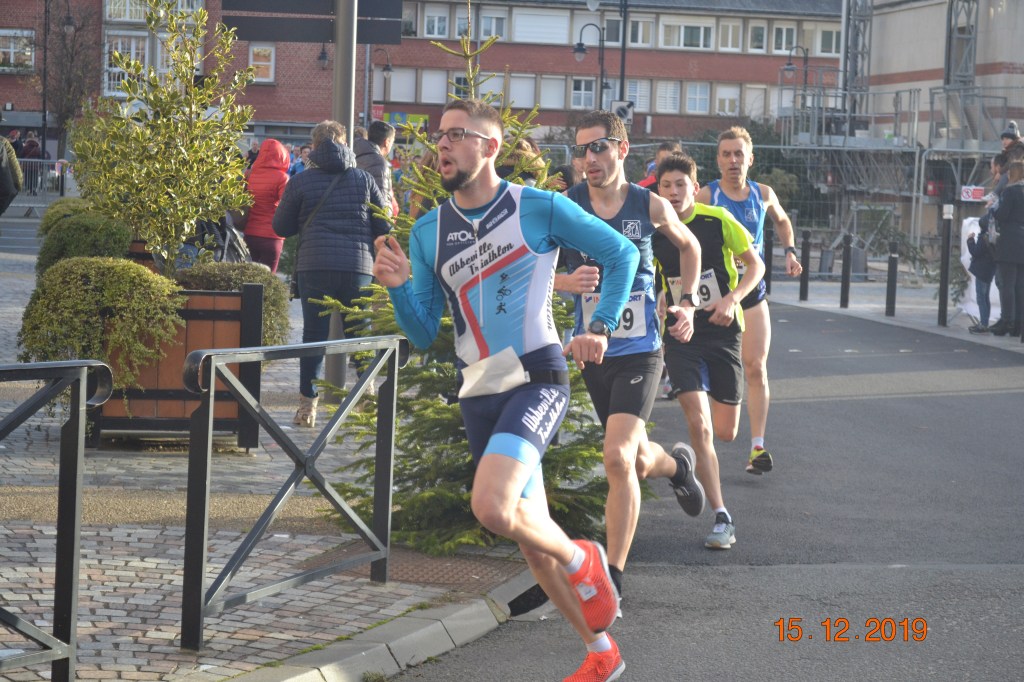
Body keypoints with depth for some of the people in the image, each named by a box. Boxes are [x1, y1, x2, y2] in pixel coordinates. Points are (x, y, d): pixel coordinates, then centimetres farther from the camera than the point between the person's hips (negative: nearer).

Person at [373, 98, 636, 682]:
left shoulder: (540, 208, -7)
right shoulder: (428, 232, 6)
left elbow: (622, 253, 3)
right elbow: (424, 334, 7)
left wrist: (601, 328, -5)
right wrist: (398, 287, -11)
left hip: (537, 379, -6)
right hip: (479, 394, 6)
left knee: (492, 507, -27)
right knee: (530, 534, 11)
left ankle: (582, 561, 3)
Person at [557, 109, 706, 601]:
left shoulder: (651, 206, -4)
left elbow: (688, 246, 17)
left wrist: (687, 303, 8)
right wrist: (567, 282, -23)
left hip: (639, 353, -3)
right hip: (593, 354, 3)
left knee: (618, 458, -20)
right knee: (637, 461, 17)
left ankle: (613, 578, -14)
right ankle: (676, 464, 55)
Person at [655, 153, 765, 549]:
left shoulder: (718, 221, -8)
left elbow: (755, 265, 1)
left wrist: (732, 299, -15)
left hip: (722, 332, 0)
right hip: (680, 335, 0)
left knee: (726, 432, 7)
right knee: (699, 424, -17)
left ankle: (694, 462, 45)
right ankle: (722, 519, -13)